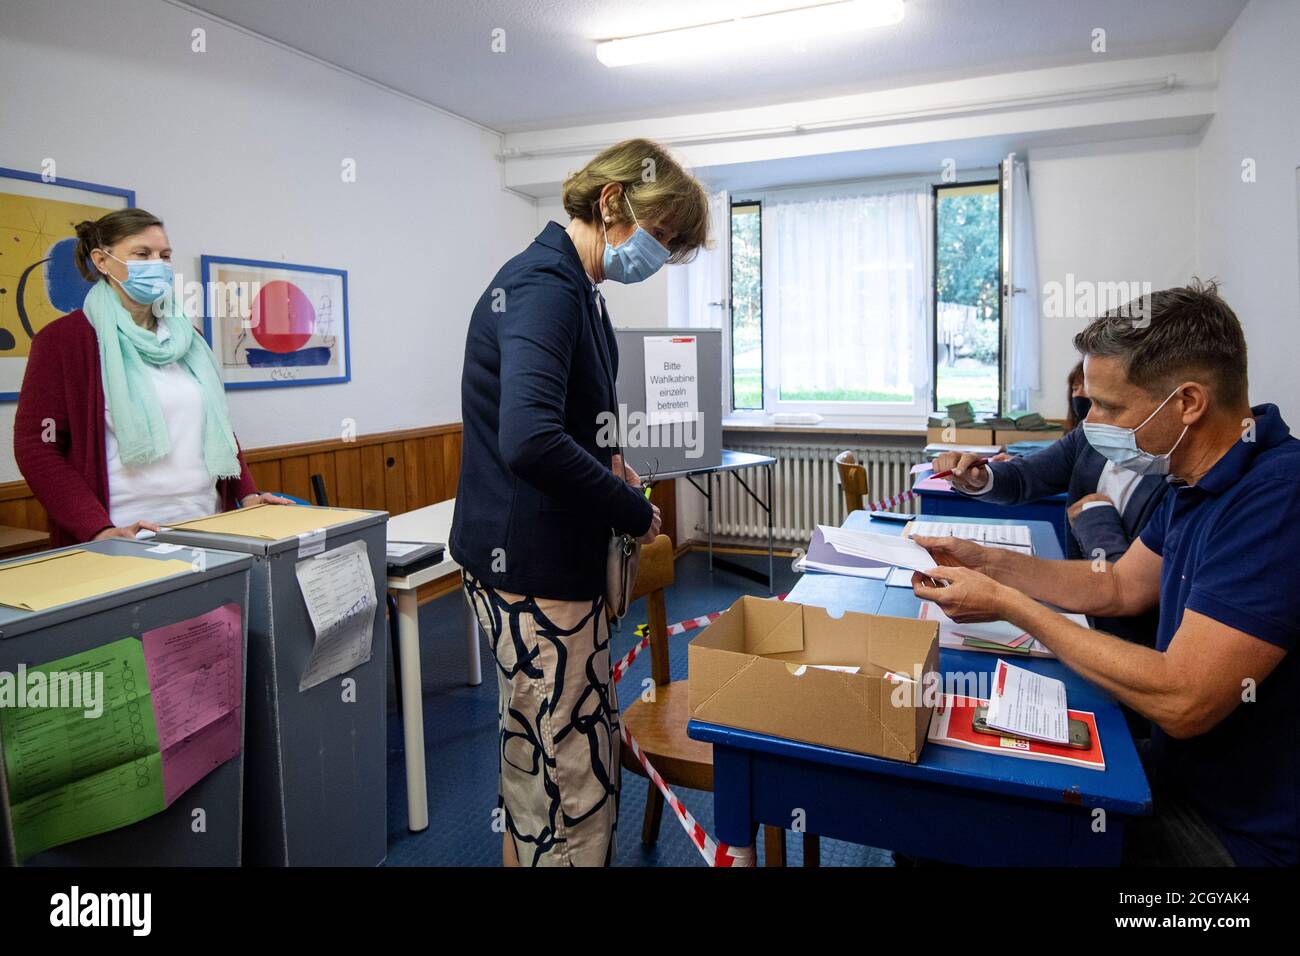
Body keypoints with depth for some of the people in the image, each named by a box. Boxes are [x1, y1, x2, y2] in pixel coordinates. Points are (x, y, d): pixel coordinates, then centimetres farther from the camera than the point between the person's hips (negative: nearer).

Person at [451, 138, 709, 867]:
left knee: (569, 747, 21)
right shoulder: (543, 286, -18)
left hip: (559, 554, 10)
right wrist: (634, 512, -18)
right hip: (530, 563, -10)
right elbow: (530, 442, -32)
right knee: (566, 766, 1)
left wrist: (604, 462, 6)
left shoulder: (573, 286, 13)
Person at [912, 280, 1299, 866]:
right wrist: (986, 563, 1)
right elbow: (1119, 587, 13)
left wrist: (1008, 605, -23)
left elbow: (1181, 702, -32)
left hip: (1240, 833, -8)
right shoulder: (1200, 483, 2)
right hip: (1182, 776, 8)